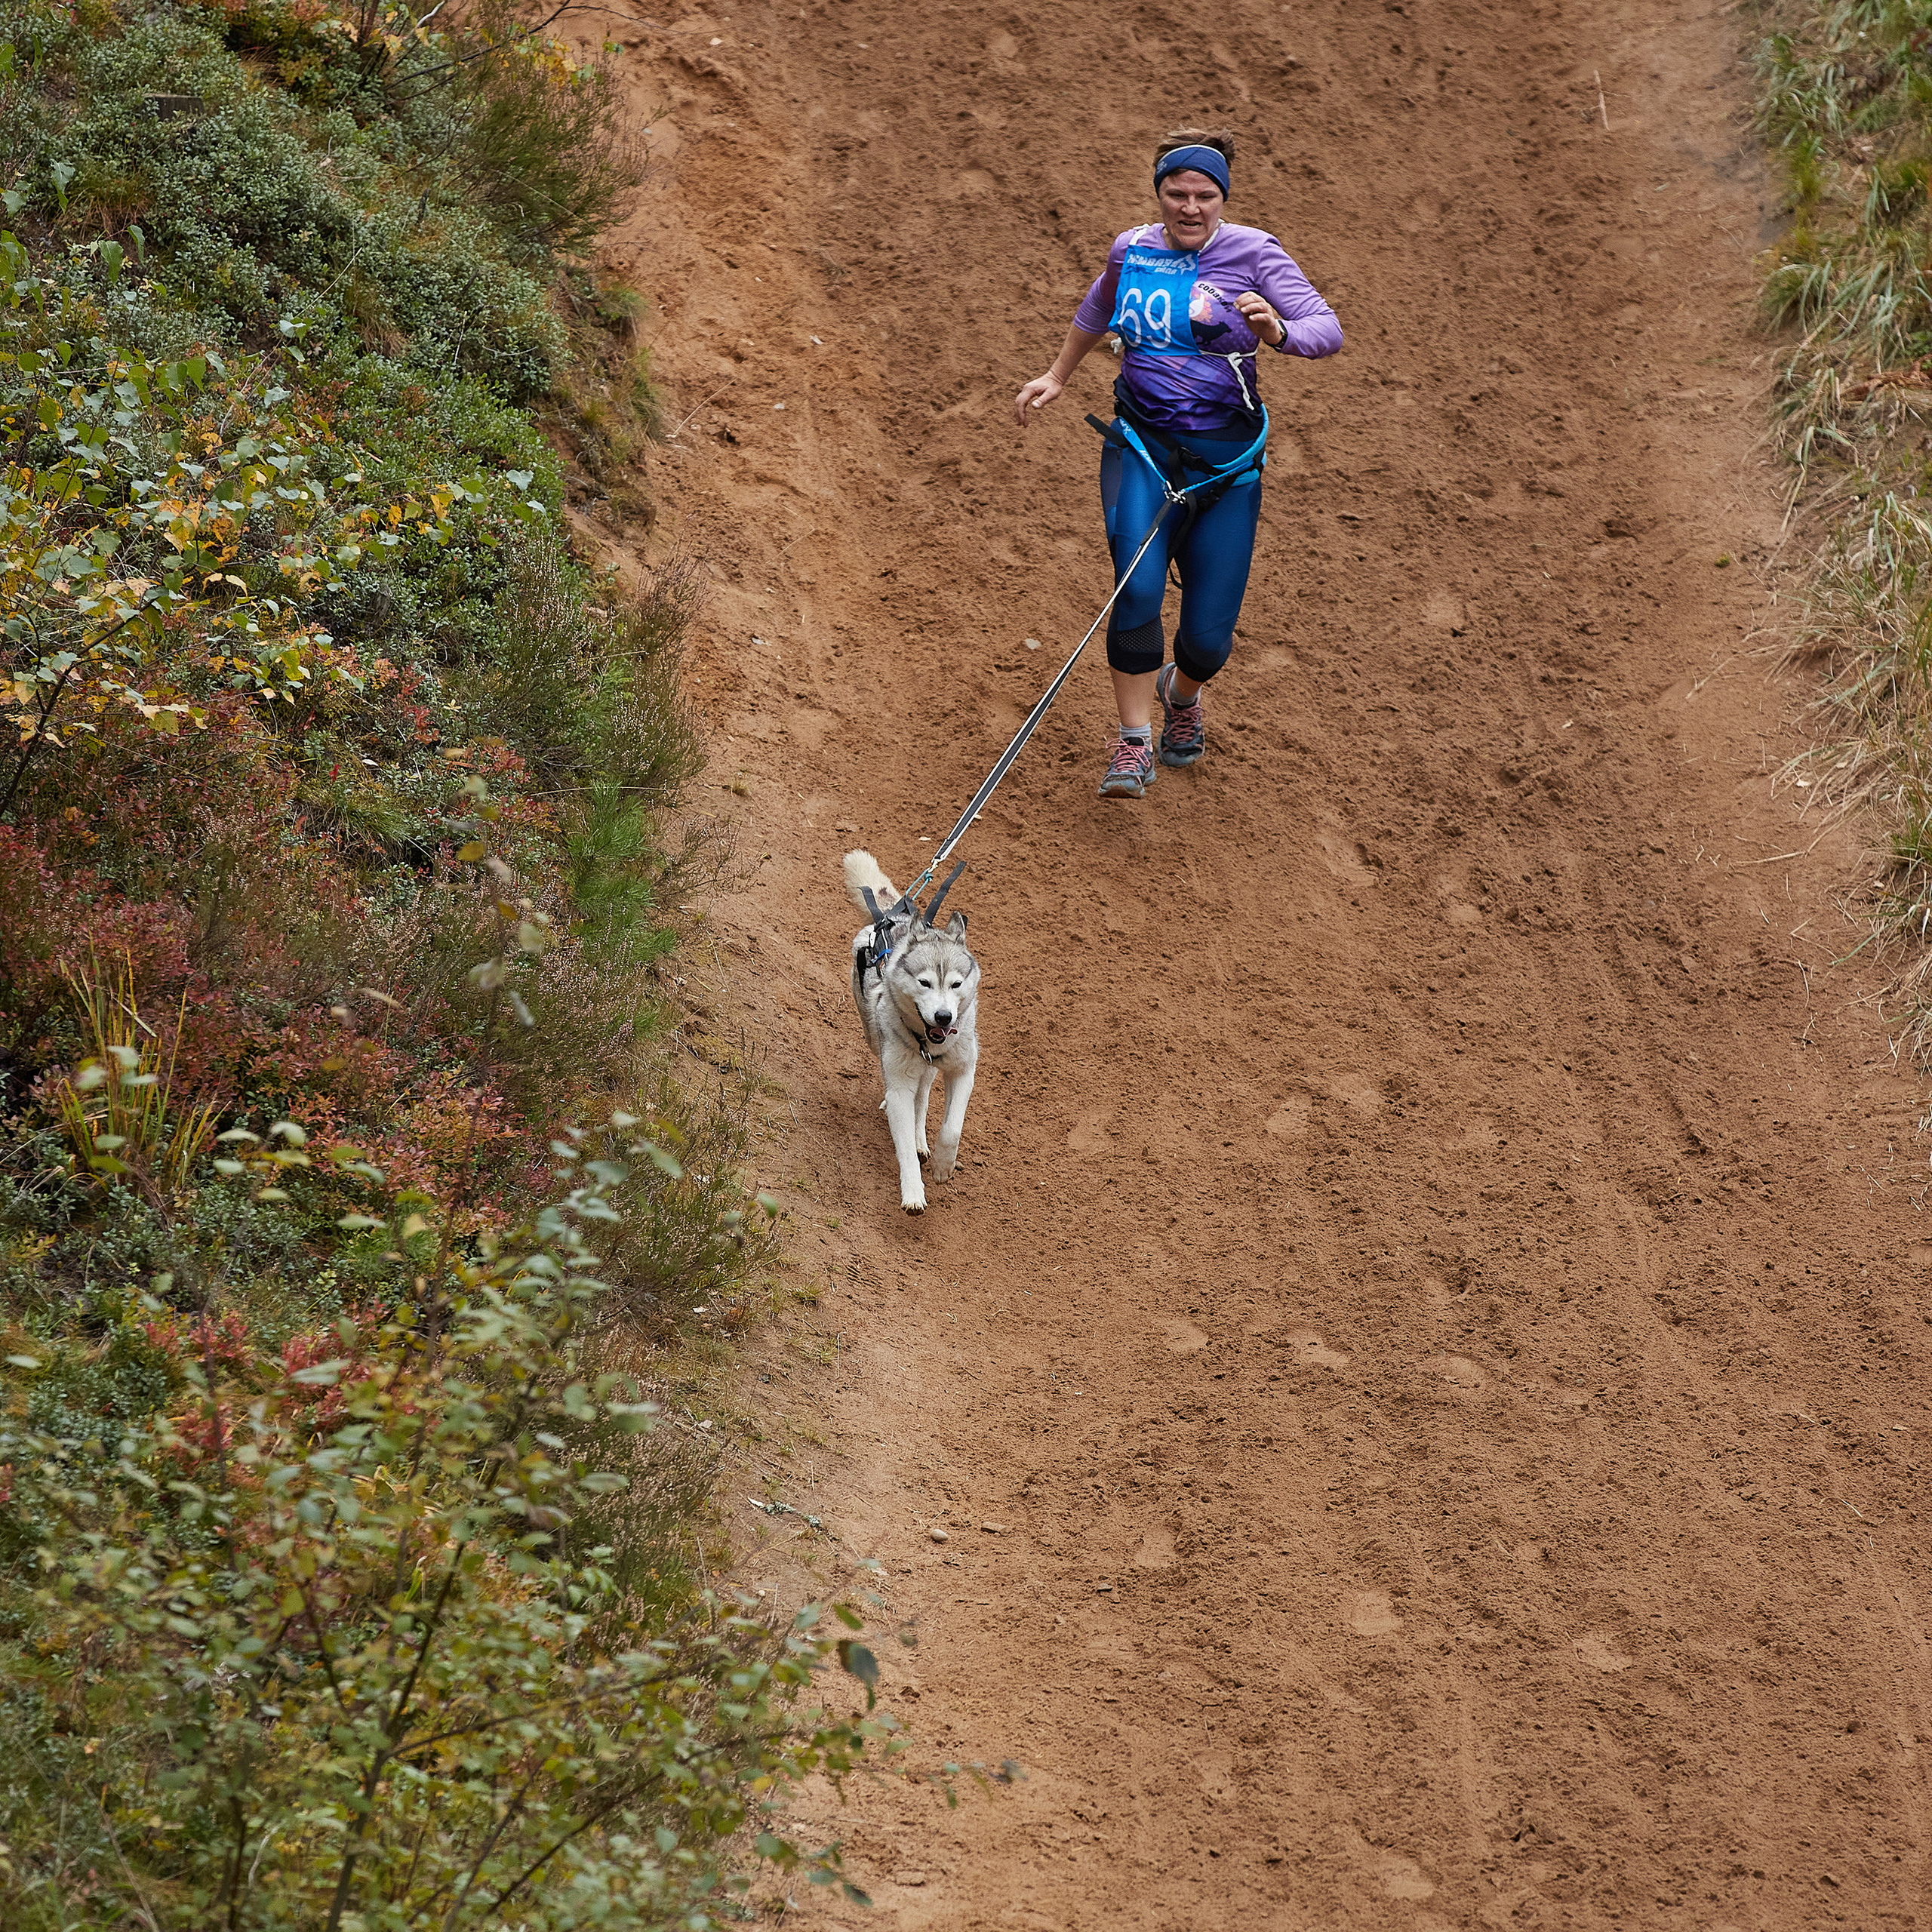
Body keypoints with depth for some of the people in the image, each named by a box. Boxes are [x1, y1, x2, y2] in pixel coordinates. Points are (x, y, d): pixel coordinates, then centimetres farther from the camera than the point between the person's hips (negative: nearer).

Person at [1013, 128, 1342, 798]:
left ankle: (1181, 692, 37)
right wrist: (1057, 376, 34)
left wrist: (1279, 332, -38)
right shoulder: (1130, 250, 5)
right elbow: (1099, 308, 29)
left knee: (1209, 635, -1)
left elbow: (1326, 328, -17)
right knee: (1137, 586, -25)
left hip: (1225, 462, -1)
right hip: (1141, 447, 1)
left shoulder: (1252, 252, -6)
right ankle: (1134, 745, -15)